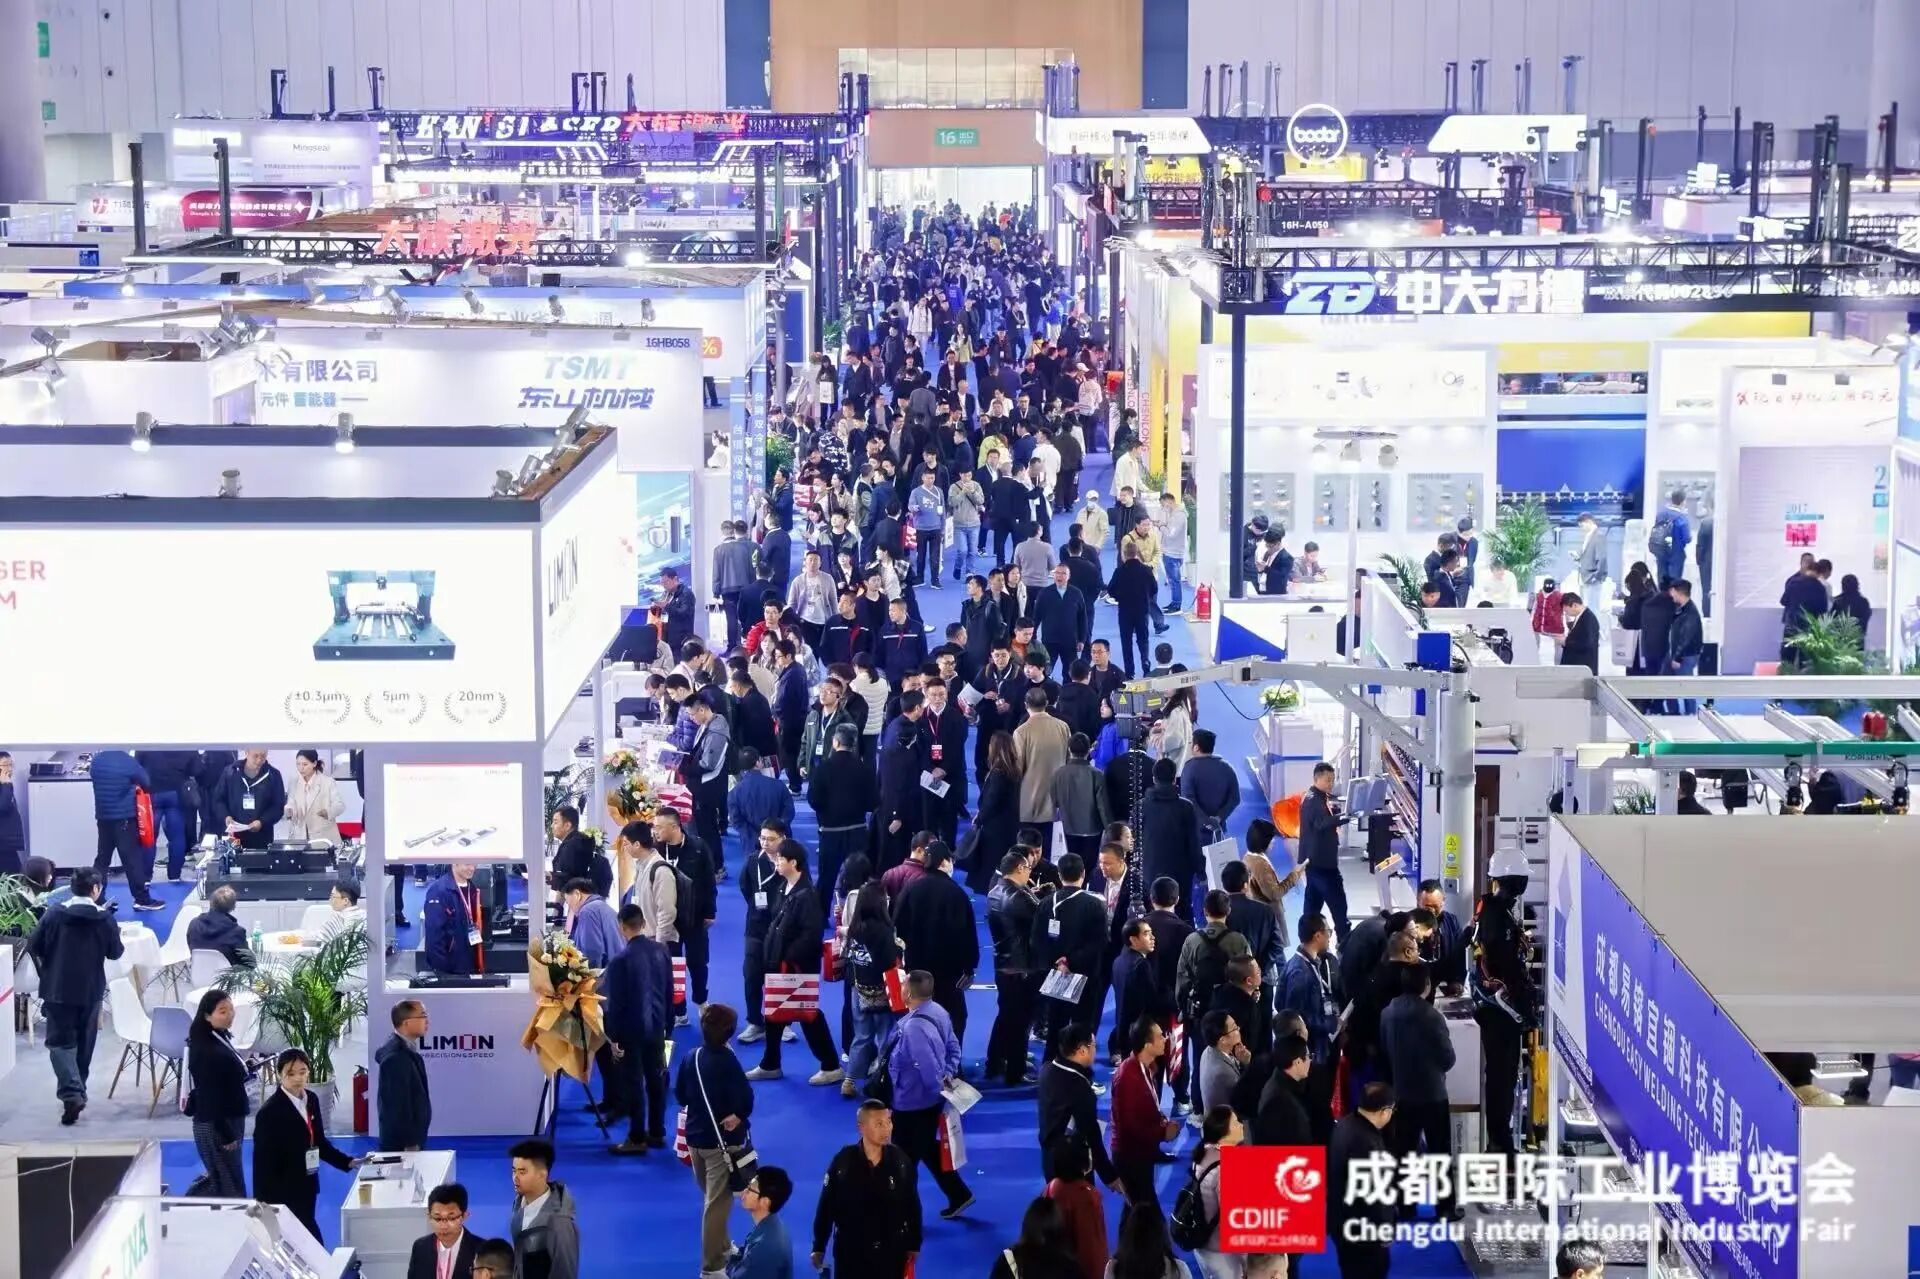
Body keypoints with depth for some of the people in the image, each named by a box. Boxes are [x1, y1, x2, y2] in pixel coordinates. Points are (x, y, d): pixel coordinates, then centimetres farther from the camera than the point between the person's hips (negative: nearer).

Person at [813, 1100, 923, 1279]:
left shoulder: (900, 1160, -9)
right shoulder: (843, 1162, -15)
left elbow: (912, 1204, 1)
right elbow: (826, 1206, -7)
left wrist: (914, 1244, 4)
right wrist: (818, 1248, -3)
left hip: (892, 1249, 1)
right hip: (851, 1250, -1)